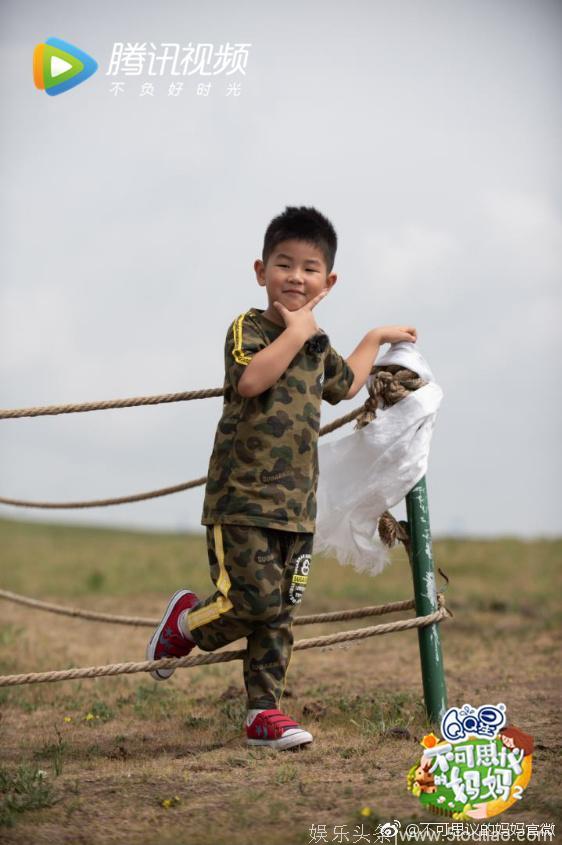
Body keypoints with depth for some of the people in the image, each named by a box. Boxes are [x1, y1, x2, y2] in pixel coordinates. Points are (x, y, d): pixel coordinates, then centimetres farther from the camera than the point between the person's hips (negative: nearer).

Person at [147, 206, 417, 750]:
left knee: (280, 612, 6)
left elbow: (345, 385, 38)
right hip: (241, 497, -7)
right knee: (259, 600, -14)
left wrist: (376, 338, 42)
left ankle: (263, 713, 13)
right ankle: (187, 620, 15)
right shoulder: (248, 327, -6)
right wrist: (296, 332, -18)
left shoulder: (318, 344, 17)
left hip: (296, 504, 7)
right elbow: (251, 379, -27)